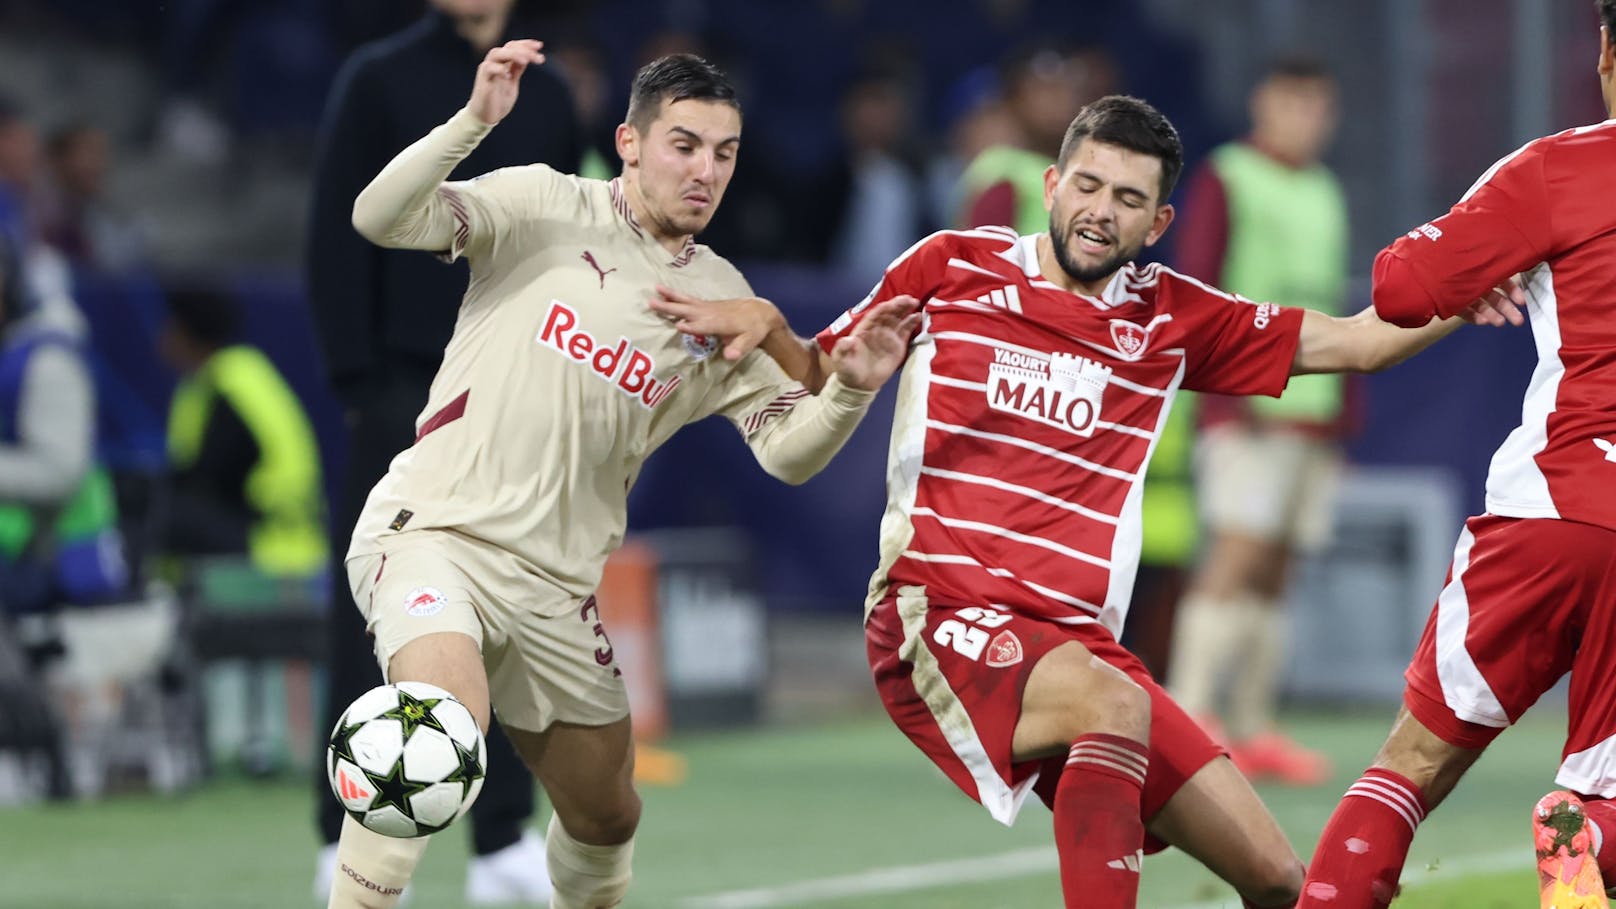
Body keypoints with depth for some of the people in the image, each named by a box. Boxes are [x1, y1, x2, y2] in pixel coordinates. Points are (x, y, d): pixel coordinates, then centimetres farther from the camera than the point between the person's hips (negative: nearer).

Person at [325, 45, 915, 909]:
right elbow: (381, 219, -15)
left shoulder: (722, 303, 8)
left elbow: (787, 448, 2)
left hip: (555, 585, 5)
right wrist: (472, 123, -30)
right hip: (433, 528, -5)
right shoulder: (546, 208, -4)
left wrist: (849, 389, -18)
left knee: (606, 815, 13)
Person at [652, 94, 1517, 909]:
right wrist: (765, 326, -6)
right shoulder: (953, 266, 5)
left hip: (1076, 643, 5)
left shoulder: (1170, 318, 11)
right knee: (1115, 703, -37)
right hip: (938, 616, -5)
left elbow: (1354, 341, 11)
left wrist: (1467, 302, -4)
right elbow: (821, 379, 15)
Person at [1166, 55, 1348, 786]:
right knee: (1237, 555, -15)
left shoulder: (1326, 195, 19)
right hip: (1248, 410, -6)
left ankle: (1252, 731, 6)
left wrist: (1343, 415, 17)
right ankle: (1185, 717, -17)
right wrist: (1228, 383, -17)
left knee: (1275, 570, 5)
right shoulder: (1224, 180, -1)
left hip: (1312, 408, 7)